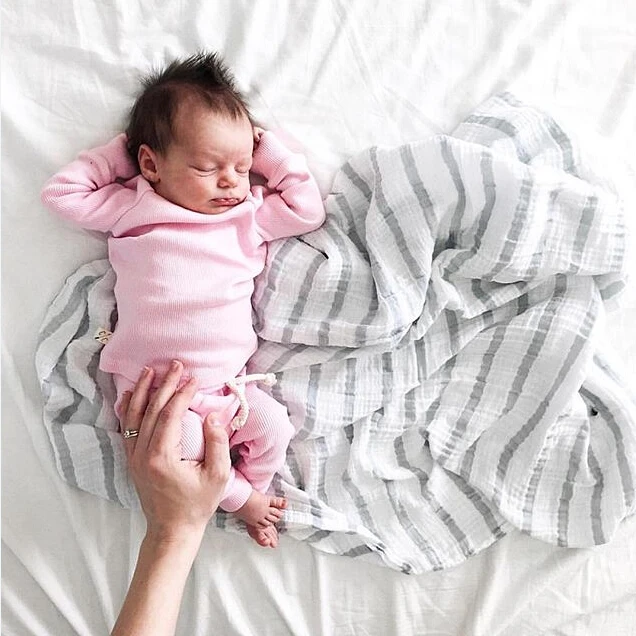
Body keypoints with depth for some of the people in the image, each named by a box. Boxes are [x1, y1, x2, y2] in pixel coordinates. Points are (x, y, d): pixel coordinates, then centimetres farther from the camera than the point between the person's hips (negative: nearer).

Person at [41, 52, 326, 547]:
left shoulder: (249, 216, 11)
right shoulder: (131, 210, 6)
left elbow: (308, 209, 12)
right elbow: (62, 192, 11)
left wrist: (266, 146, 12)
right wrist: (118, 151, 10)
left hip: (230, 384, 3)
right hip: (153, 388, -2)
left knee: (274, 426, -18)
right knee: (181, 443, -28)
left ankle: (252, 490, 11)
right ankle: (241, 496, 0)